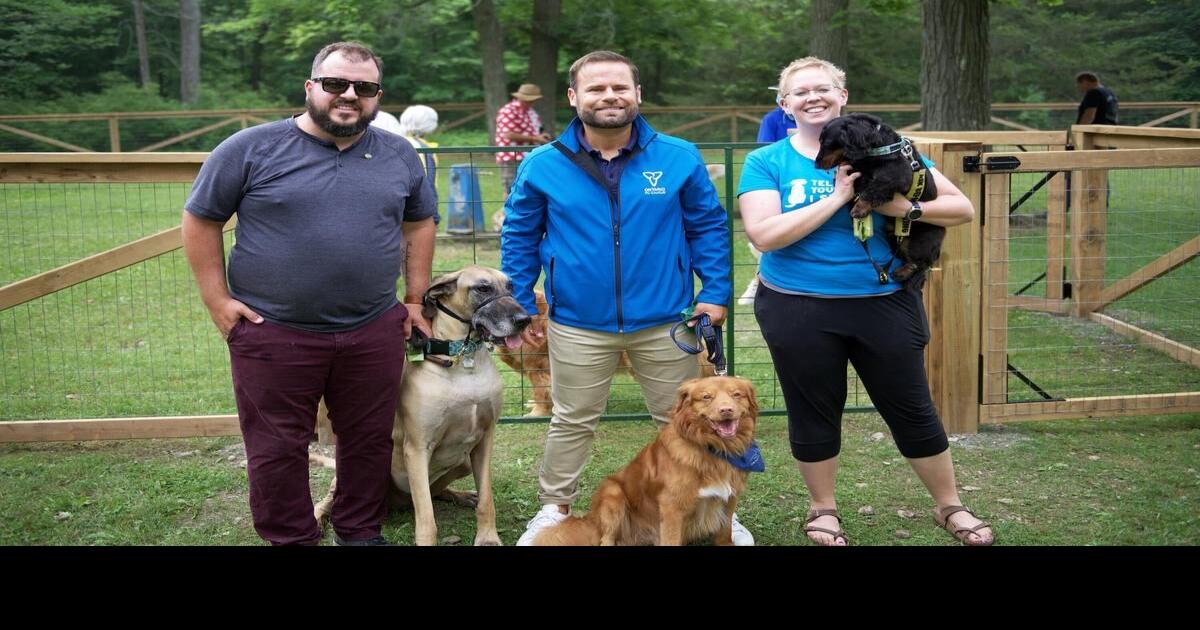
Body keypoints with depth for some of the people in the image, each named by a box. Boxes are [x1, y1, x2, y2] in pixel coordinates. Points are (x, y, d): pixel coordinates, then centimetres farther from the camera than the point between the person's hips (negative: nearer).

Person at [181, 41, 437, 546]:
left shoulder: (400, 156, 6)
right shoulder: (251, 149, -6)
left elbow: (419, 223, 17)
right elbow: (200, 220, 0)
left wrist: (416, 299, 10)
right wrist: (217, 300, -5)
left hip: (375, 331, 3)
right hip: (273, 334, -2)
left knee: (369, 440, 13)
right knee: (277, 449, 7)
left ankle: (361, 532, 31)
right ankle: (290, 541, 24)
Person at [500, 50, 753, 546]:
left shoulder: (679, 158, -4)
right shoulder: (543, 166, -5)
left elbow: (708, 227, 3)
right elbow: (519, 238, 4)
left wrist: (715, 292, -3)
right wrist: (519, 306, 3)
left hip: (665, 322, 0)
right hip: (578, 325, 0)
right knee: (572, 424, 15)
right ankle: (555, 509, 33)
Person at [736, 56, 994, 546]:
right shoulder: (765, 162, -3)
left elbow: (962, 208, 2)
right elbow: (764, 235, -19)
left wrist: (907, 208, -18)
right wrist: (838, 197, -20)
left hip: (884, 304, 1)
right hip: (798, 310, -1)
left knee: (912, 410, 10)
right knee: (814, 414, 12)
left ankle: (950, 507, 30)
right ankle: (823, 509, 34)